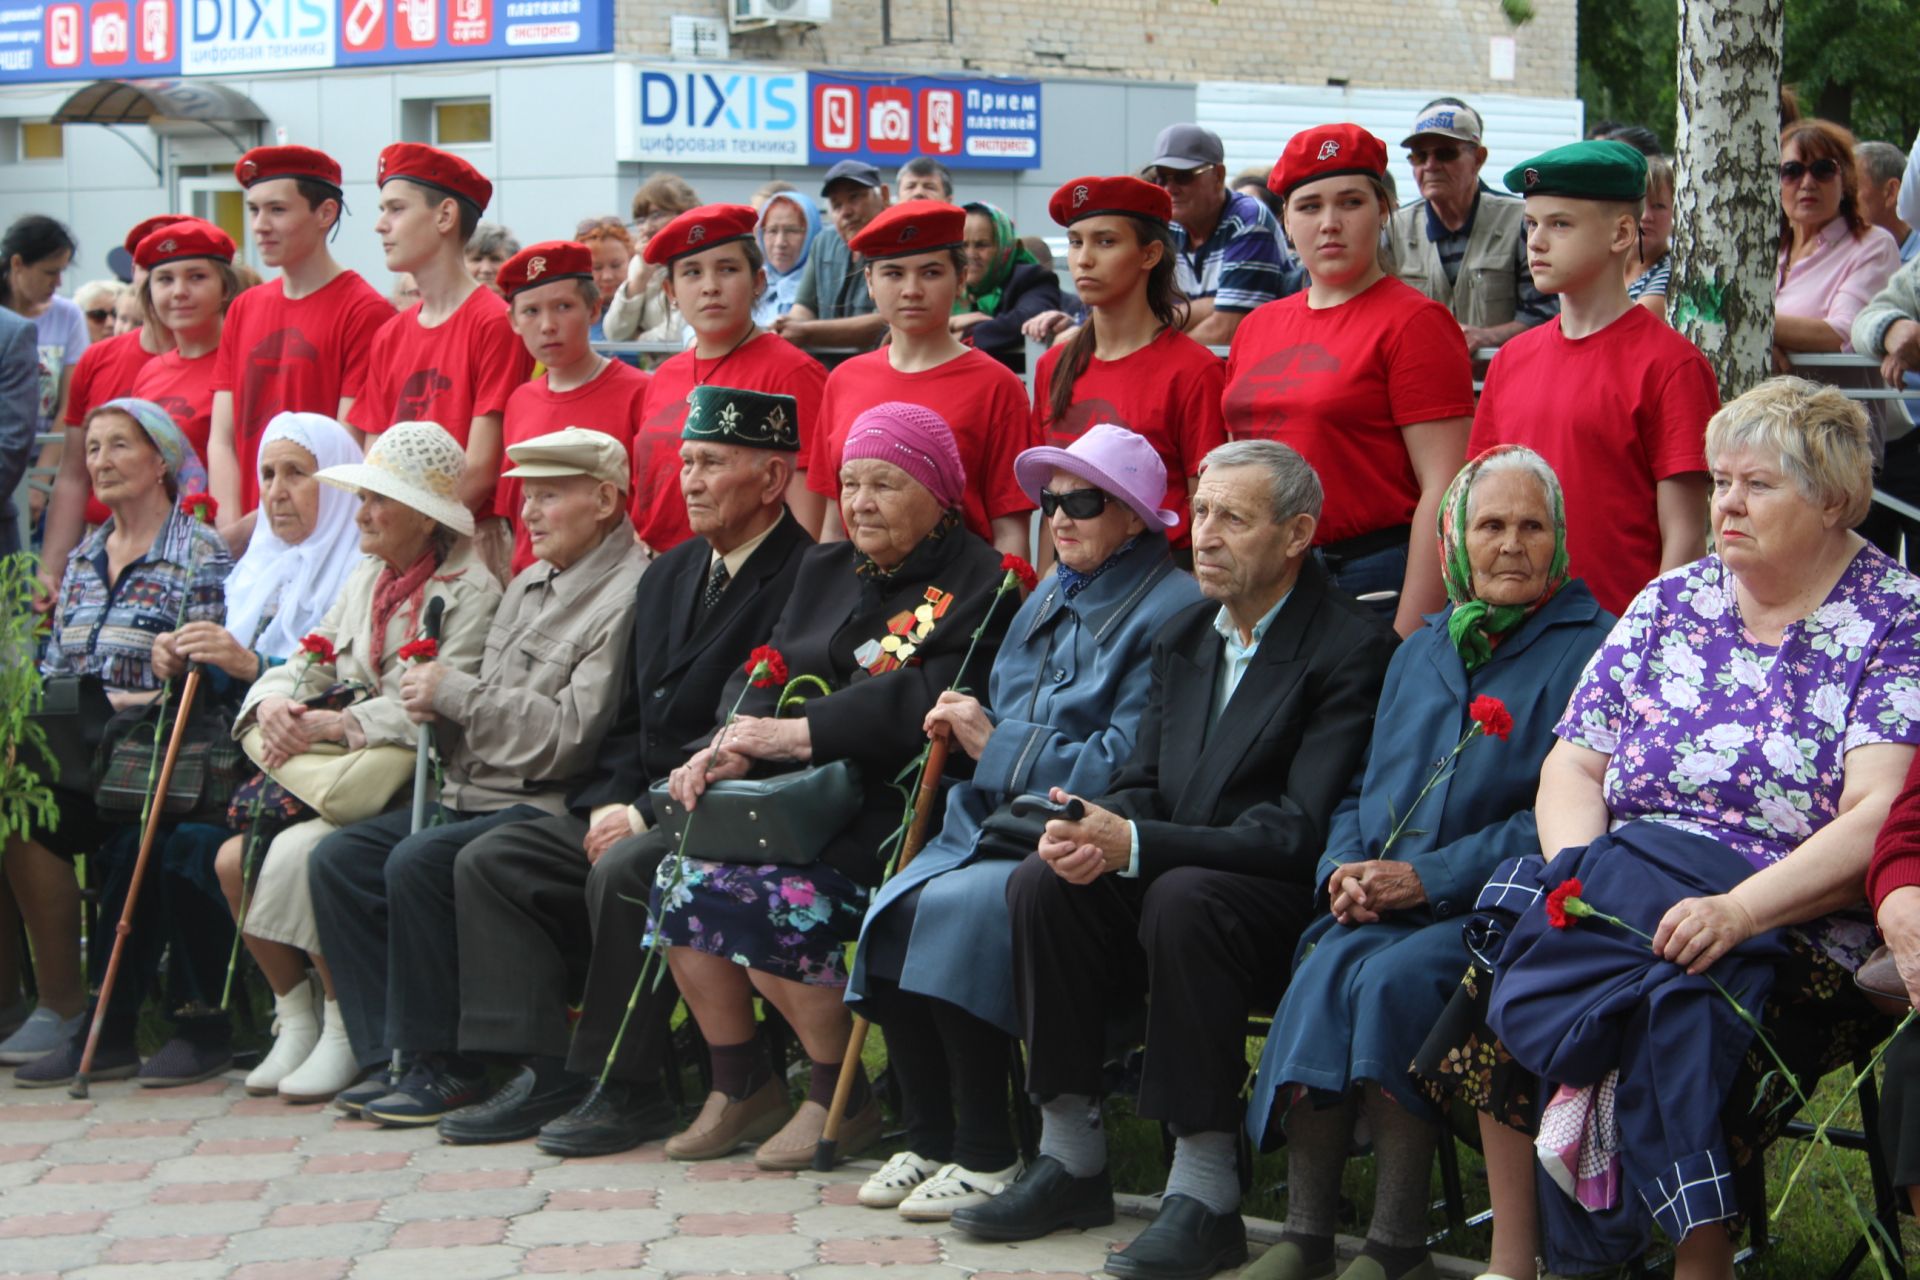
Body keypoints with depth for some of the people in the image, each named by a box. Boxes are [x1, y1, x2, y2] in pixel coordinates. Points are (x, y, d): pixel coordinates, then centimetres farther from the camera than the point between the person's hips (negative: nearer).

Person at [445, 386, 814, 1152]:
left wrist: (651, 815, -20)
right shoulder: (668, 577, 17)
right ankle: (540, 1073, -6)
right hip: (641, 808, 9)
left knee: (624, 873, -33)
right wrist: (610, 803, -1)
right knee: (490, 860, -2)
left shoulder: (804, 580, -13)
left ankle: (626, 1088, -19)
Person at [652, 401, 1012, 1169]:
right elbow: (770, 669, 14)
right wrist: (731, 745, -8)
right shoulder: (827, 571, 22)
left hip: (889, 809, -7)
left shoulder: (976, 585, -2)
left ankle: (839, 1098, -9)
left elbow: (923, 704, -17)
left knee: (773, 895, -29)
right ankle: (739, 1086, -2)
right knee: (683, 871, -18)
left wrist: (795, 733, -19)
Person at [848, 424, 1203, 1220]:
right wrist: (969, 730, 1)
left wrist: (995, 745, -10)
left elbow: (1125, 765, -17)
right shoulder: (1051, 597, 20)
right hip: (997, 825, 8)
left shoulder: (1169, 611, -9)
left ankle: (986, 1156, -20)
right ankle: (927, 1139, -6)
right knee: (894, 910, -18)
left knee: (957, 912, -30)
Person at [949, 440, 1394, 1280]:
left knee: (1182, 897, -35)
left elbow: (1302, 830, -19)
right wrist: (1096, 829, -14)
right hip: (1161, 887, 7)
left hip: (1282, 904, -7)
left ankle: (1206, 1190, -30)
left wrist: (1133, 843, -24)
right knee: (1042, 883, -18)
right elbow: (1144, 782, 13)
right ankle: (1071, 1157, -9)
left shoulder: (1350, 650, -11)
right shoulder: (1182, 638, 14)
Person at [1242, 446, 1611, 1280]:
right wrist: (1344, 868, 2)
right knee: (1328, 965, -26)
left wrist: (1428, 879, -15)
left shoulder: (1588, 648, 0)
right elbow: (1366, 788, 25)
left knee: (1395, 977, -32)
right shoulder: (1422, 651, 23)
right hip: (1385, 904, 5)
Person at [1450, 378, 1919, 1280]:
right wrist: (1579, 871, -7)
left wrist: (1739, 910, -24)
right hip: (1628, 876, 5)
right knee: (1502, 955, -23)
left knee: (1678, 997, -35)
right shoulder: (1671, 604, 16)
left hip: (1796, 925, -5)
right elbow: (1573, 765, 14)